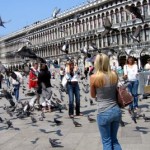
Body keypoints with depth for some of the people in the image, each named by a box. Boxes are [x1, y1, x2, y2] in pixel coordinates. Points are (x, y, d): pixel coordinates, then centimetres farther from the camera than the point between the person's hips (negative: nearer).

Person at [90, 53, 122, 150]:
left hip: (104, 113, -4)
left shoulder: (94, 77, -12)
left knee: (106, 141, 12)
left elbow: (93, 95, 4)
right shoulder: (114, 75, -1)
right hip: (116, 111, 4)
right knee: (114, 139, 22)